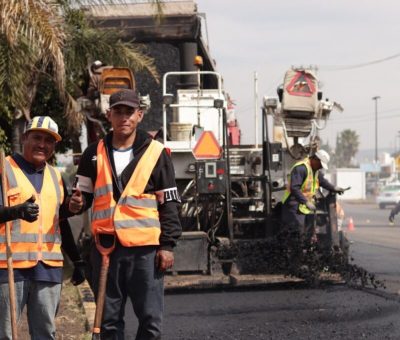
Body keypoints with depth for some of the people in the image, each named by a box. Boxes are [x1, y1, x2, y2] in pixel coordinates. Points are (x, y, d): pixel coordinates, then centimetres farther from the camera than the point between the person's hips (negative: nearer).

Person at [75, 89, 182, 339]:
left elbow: (169, 203, 3)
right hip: (106, 245, 3)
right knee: (108, 319, 8)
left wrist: (168, 245, -4)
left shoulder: (156, 153, 3)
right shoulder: (95, 154, 11)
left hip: (145, 247, -2)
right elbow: (84, 194, 18)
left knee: (150, 319, -2)